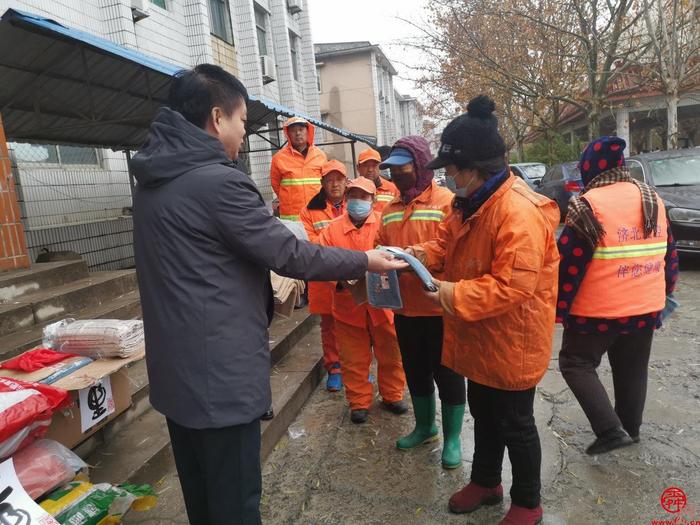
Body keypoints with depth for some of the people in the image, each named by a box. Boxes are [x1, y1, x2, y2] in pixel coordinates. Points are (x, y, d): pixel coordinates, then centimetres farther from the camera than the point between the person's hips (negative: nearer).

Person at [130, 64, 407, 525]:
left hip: (175, 366, 9)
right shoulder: (218, 180, -21)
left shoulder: (153, 181, 8)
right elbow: (289, 256, -17)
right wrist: (365, 260, -4)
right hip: (220, 372, -9)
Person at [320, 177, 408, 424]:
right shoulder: (332, 230, 0)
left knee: (390, 354, 13)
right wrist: (339, 279, -20)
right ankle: (359, 403, 29)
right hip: (348, 306, 1)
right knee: (354, 359, 11)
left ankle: (392, 396, 35)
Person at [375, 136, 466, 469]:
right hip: (405, 309, 6)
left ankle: (452, 437, 27)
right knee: (415, 372, 20)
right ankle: (425, 426, 41)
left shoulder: (447, 202, -10)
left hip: (441, 309, -6)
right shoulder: (390, 210, 11)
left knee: (447, 375, 9)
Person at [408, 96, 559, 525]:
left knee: (514, 424, 10)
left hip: (511, 341, -9)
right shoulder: (471, 203, 4)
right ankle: (485, 482, 45)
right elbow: (450, 245, 14)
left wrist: (455, 295, -28)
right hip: (480, 337, 9)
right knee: (483, 414, 23)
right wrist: (423, 254, -6)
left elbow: (514, 285, -31)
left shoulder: (520, 210, -28)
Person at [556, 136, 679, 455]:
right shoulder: (654, 200, 6)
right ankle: (630, 428, 35)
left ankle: (611, 430, 1)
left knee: (575, 363, 8)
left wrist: (557, 308, -11)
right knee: (633, 370, 20)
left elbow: (569, 263, -19)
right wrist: (665, 293, 26)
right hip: (645, 307, 7)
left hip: (598, 311, -7)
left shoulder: (589, 206, -17)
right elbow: (670, 254, 15)